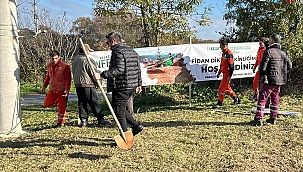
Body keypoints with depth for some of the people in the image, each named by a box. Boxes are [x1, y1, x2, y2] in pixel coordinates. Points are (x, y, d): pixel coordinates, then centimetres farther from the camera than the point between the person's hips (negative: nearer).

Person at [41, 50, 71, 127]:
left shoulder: (65, 66, -13)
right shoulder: (49, 65, 7)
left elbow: (68, 79, -13)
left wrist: (67, 90, -21)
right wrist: (44, 86, 18)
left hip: (62, 90, -6)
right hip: (53, 89, 6)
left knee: (62, 107, -2)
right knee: (47, 103, 1)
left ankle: (61, 122, 12)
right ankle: (57, 102, 28)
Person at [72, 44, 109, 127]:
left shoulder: (74, 60, 14)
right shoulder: (88, 60, -12)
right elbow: (94, 74, -11)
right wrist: (97, 83, 2)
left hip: (77, 85, 7)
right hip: (88, 85, -7)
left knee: (81, 103, 10)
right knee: (95, 103, -1)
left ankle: (83, 120, 10)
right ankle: (100, 119, 3)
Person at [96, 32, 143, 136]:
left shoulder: (118, 52, -12)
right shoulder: (132, 51, 17)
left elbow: (119, 69, -25)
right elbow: (138, 69, 19)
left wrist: (102, 75, -26)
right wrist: (139, 84, 25)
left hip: (121, 87, -10)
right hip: (132, 86, 10)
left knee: (119, 111, -1)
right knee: (121, 109, 21)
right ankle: (136, 126, 17)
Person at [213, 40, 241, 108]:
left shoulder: (229, 54, -17)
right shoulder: (224, 53, 13)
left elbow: (231, 65, -20)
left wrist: (229, 76, -22)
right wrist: (219, 72, 25)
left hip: (227, 73, -10)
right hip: (224, 73, 10)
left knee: (221, 88, -7)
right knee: (227, 87, 16)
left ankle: (220, 102, 1)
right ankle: (236, 99, 29)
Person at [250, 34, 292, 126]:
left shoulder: (269, 51, -12)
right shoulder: (283, 53, 8)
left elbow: (263, 66, -15)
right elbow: (289, 65, 12)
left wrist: (261, 75, 2)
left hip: (269, 80, -7)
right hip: (279, 81, 7)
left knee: (262, 99, -3)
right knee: (275, 99, 16)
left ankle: (258, 119, -5)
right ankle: (273, 118, 21)